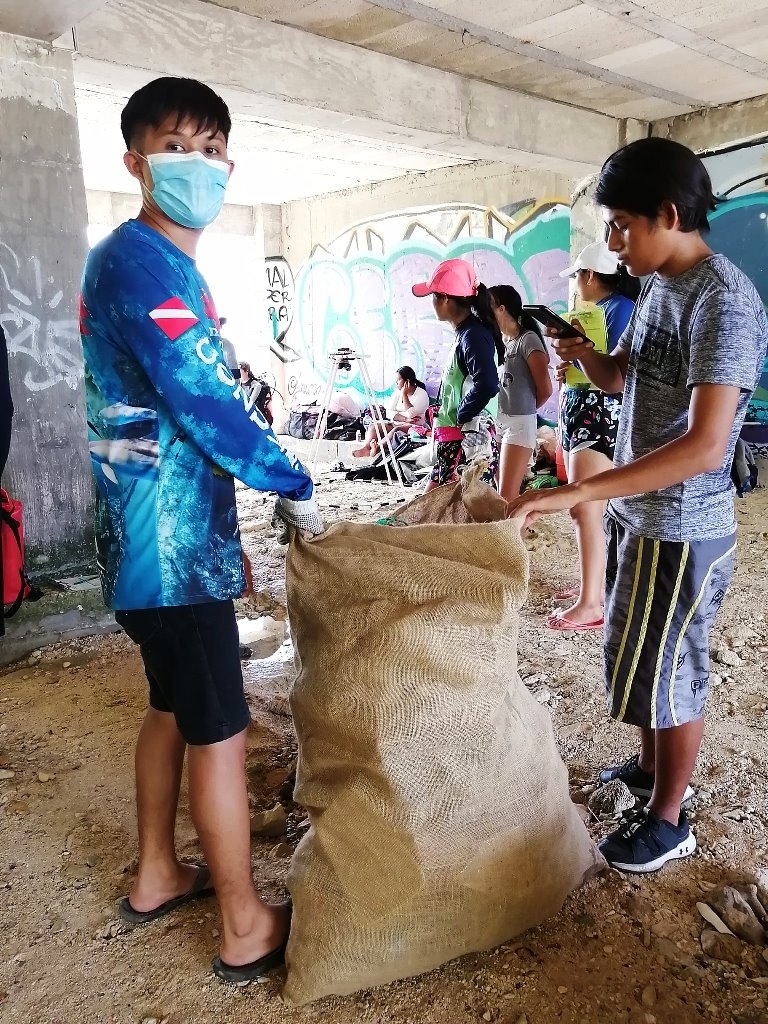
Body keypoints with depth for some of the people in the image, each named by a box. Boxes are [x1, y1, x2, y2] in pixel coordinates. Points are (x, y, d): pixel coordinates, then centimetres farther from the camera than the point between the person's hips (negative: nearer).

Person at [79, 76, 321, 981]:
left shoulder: (166, 264, 15)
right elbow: (204, 407, -24)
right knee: (220, 731, 1)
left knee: (172, 706, 20)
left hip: (170, 535, 10)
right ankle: (245, 930, 19)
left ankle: (155, 877, 38)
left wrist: (225, 532, 19)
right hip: (171, 544, -10)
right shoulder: (140, 259, -15)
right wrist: (294, 487, -10)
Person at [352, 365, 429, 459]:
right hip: (395, 423, 6)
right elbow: (389, 412, 1)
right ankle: (366, 448, -46)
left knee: (397, 429, -38)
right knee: (373, 426, -19)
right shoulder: (397, 392, 12)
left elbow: (411, 414, -20)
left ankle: (377, 447, -57)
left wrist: (404, 394, -15)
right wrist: (405, 419, -16)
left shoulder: (422, 394, -6)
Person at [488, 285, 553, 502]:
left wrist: (524, 409, 6)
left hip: (518, 424, -7)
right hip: (497, 422, 7)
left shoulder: (527, 339, -8)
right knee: (503, 494, 9)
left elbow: (545, 389, -10)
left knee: (506, 497, -8)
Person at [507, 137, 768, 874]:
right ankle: (652, 769, 45)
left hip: (682, 530, -8)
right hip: (634, 511, 9)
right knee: (640, 658, 22)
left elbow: (705, 447, -32)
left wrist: (572, 494, -37)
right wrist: (582, 354, -6)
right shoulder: (657, 286, 6)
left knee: (668, 670, 7)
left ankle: (668, 819, 28)